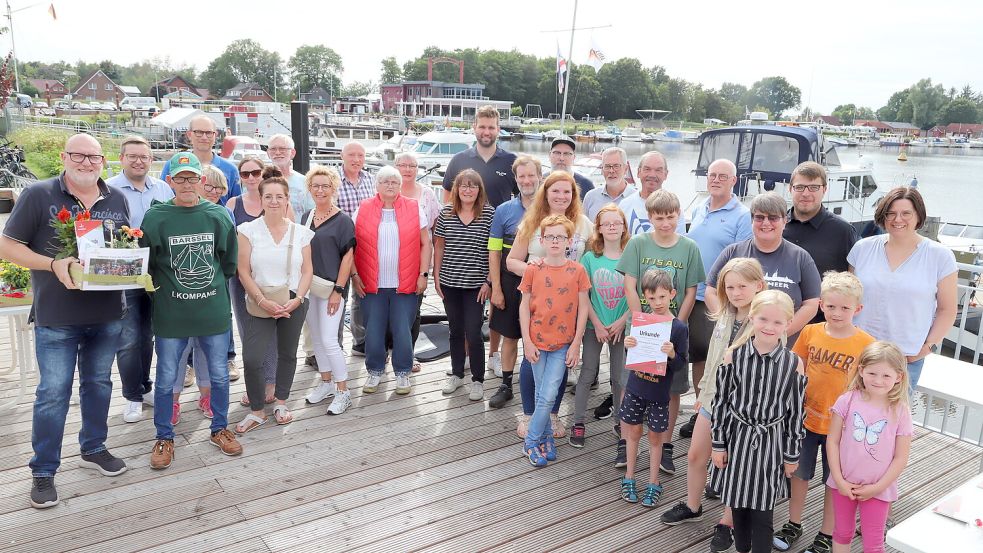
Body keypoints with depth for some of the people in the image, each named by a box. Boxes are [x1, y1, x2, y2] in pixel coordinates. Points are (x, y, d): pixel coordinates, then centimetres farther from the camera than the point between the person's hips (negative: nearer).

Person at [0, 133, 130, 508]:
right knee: (53, 393, 2)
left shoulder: (116, 199, 5)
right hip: (56, 318, -4)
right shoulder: (38, 195, -7)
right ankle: (43, 471, 17)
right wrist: (53, 264, -21)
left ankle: (93, 449, 35)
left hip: (107, 315, 4)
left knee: (98, 384, 17)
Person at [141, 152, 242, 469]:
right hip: (170, 313, -1)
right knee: (166, 379, 10)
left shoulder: (219, 215, 0)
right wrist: (164, 287, -2)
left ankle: (219, 429, 32)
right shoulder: (155, 217, -5)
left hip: (214, 310, 2)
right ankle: (164, 438, 29)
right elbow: (145, 264, 0)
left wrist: (213, 285, 6)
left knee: (219, 375, 13)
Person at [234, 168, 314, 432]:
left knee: (287, 354, 13)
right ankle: (256, 411, 9)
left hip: (294, 303, 2)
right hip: (260, 303, -2)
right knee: (252, 359, -10)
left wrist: (297, 298, -12)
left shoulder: (300, 232, 2)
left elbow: (307, 271, 3)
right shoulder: (248, 230, -3)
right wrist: (262, 300, -15)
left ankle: (280, 403, 32)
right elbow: (243, 272, -5)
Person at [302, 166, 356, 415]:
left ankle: (343, 392, 3)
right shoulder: (306, 218, 10)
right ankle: (326, 382, 29)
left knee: (329, 340, -9)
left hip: (331, 287, -6)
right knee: (316, 338, 14)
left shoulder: (342, 220, -8)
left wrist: (338, 289, -15)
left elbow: (348, 256, -10)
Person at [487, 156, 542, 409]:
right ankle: (506, 386, 24)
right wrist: (496, 289, -5)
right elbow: (494, 252, 0)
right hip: (511, 283, 1)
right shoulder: (504, 211, 0)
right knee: (509, 336, 10)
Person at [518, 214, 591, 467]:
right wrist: (527, 341, -5)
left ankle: (532, 440, 13)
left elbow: (583, 308, -1)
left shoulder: (577, 270, -4)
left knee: (548, 395, -4)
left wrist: (576, 343, -3)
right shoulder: (533, 270, -3)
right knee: (542, 394, 10)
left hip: (563, 344, -1)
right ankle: (546, 436, 26)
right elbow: (524, 306, 1)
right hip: (536, 341, 1)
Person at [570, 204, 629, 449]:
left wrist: (621, 322, -11)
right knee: (587, 375, 4)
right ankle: (578, 423, 14)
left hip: (621, 327, 0)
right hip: (594, 326, 0)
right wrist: (597, 324, -10)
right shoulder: (589, 258, -3)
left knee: (620, 377, 9)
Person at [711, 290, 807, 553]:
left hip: (771, 443, -1)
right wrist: (718, 444, 0)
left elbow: (795, 411, -2)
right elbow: (721, 401, -2)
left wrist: (792, 455, 2)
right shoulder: (733, 355, -8)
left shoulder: (794, 363, -9)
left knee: (762, 512, 6)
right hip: (738, 438, 1)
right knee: (738, 504, 15)